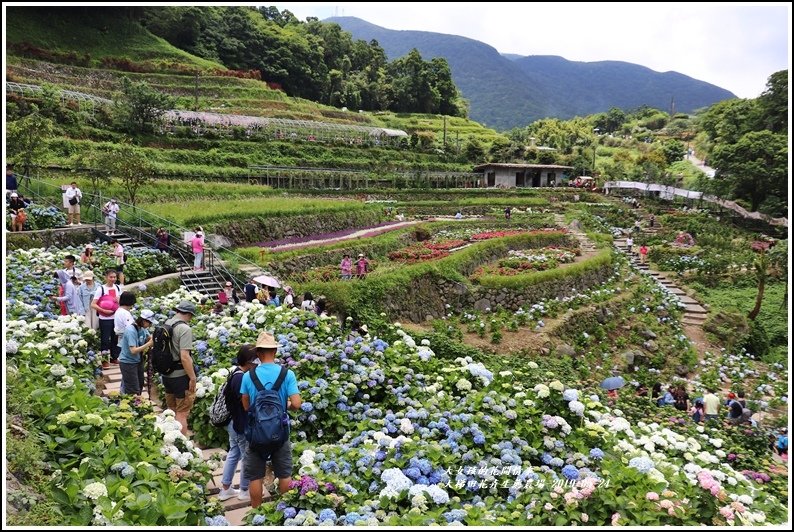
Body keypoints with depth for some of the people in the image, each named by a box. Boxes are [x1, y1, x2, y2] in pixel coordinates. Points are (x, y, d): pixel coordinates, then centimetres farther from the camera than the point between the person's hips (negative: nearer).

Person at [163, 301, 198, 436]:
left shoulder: (165, 324, 4)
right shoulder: (184, 329, -20)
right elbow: (184, 357, -26)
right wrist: (193, 378, -18)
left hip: (167, 374, 8)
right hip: (181, 376, -8)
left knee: (171, 411, 22)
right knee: (182, 413, 2)